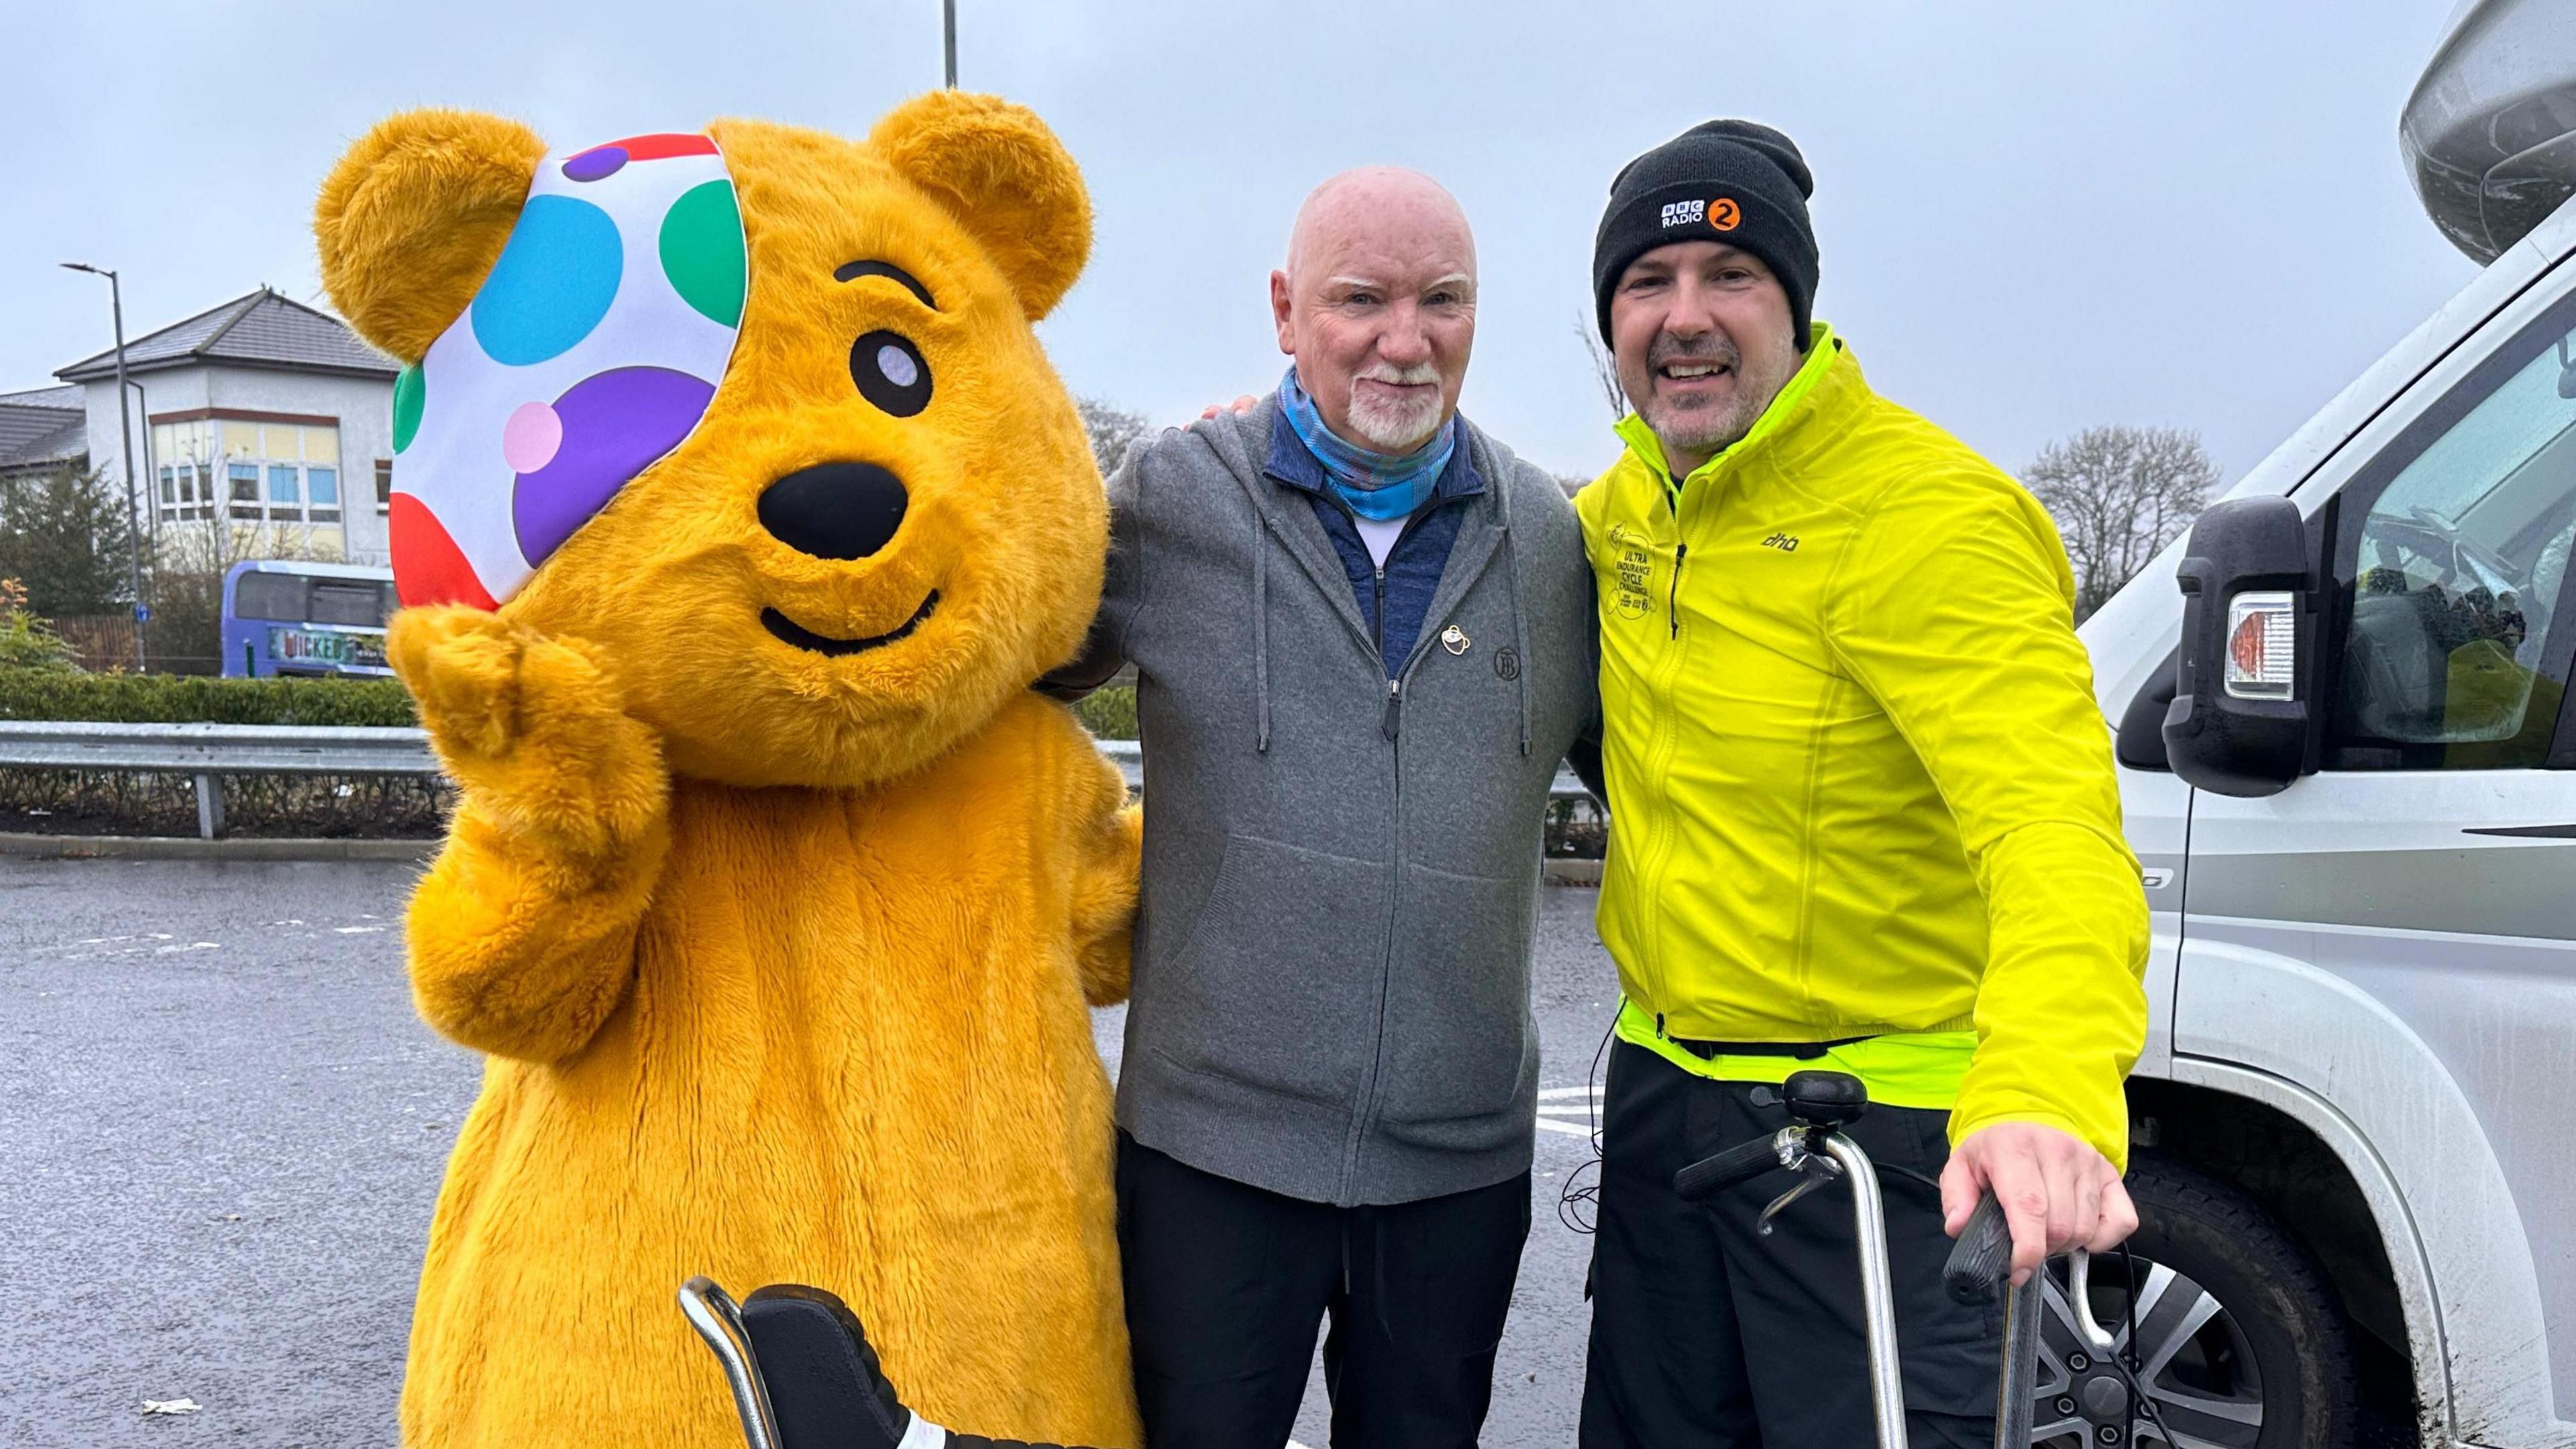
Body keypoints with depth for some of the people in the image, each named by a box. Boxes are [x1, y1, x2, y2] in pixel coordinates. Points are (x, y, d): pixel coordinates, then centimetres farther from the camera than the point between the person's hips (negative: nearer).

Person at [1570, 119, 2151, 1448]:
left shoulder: (1927, 517, -20)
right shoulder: (1628, 504, 3)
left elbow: (2054, 826, -32)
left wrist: (2046, 1097, -50)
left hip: (1890, 1122, -7)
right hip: (1663, 1083, 7)